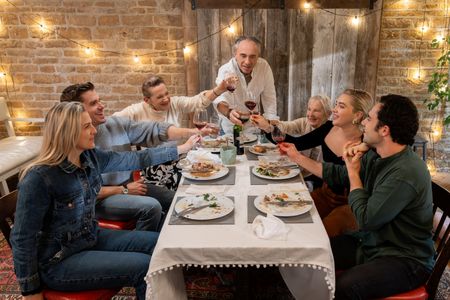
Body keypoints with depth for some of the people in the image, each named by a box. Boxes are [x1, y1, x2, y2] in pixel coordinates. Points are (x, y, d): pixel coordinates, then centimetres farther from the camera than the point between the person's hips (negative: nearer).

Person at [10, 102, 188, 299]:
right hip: (59, 261, -8)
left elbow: (134, 160, 4)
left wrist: (180, 149, 3)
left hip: (92, 238, 8)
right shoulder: (40, 177, -27)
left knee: (158, 243, 4)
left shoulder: (90, 157, -5)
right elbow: (23, 239, -20)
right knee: (144, 267, -17)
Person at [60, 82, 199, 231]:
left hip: (128, 185, 7)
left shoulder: (116, 124, -1)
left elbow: (154, 130, -5)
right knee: (151, 207, -26)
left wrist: (191, 133, -16)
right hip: (101, 198, -7)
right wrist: (124, 190, -15)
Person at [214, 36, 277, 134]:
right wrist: (228, 112, -60)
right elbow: (220, 99, -39)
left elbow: (269, 98, -2)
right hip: (230, 126, -2)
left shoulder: (264, 66, -11)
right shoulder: (226, 71, -22)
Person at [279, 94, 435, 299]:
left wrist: (353, 172, -14)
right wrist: (297, 157, 15)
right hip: (369, 242, 8)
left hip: (403, 259, -8)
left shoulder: (405, 174, -27)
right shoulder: (376, 156, 0)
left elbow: (366, 220, -22)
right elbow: (337, 174, 13)